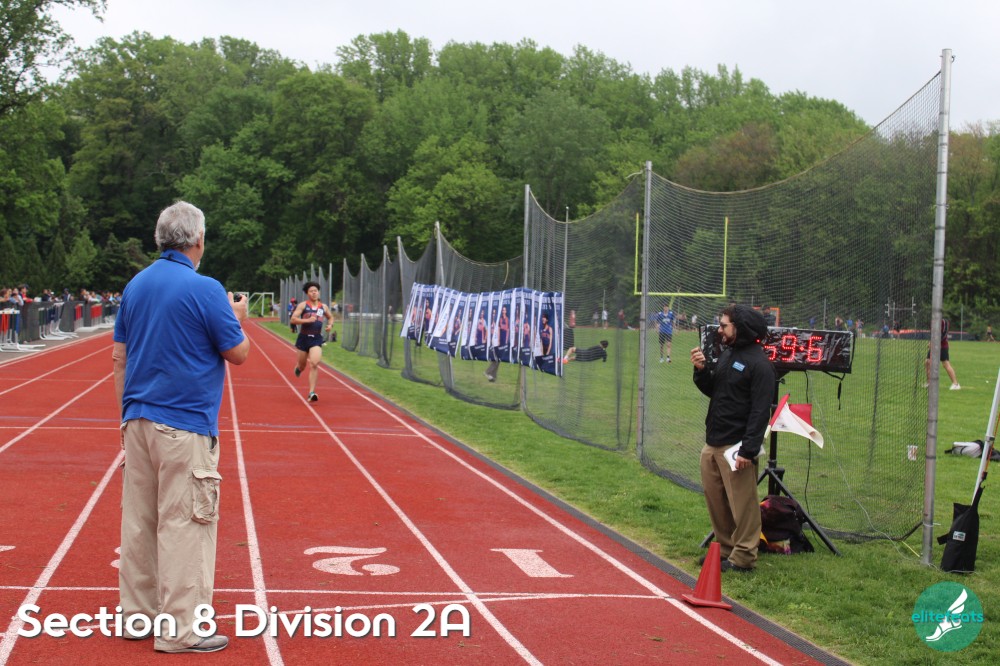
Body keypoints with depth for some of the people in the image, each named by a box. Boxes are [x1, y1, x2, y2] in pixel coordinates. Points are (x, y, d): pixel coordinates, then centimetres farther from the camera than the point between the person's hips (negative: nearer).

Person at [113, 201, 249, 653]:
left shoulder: (135, 286, 9)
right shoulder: (205, 289, -11)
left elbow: (119, 357, 12)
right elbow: (238, 353, -5)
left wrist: (128, 415, 18)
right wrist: (237, 318, 14)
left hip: (137, 423, 7)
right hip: (185, 427, -7)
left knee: (139, 521, 12)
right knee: (184, 525, -3)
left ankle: (137, 614, 21)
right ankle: (180, 630, 0)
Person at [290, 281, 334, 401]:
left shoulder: (324, 307, 7)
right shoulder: (303, 305, -3)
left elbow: (330, 317, 26)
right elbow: (293, 319, -10)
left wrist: (330, 325, 4)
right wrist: (307, 320, -21)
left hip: (317, 339, 1)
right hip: (304, 337, -1)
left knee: (314, 364, -17)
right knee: (302, 365, 13)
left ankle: (311, 393, -17)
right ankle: (298, 367, 55)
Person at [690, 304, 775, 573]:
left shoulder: (759, 364, -14)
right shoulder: (726, 354, 14)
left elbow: (760, 410, -18)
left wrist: (748, 450, -22)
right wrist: (701, 370, 1)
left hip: (736, 446, -9)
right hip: (712, 443, 9)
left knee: (742, 504, -4)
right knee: (715, 500, 14)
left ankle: (743, 557, 4)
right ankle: (725, 549, 27)